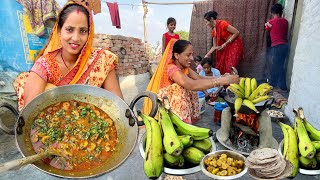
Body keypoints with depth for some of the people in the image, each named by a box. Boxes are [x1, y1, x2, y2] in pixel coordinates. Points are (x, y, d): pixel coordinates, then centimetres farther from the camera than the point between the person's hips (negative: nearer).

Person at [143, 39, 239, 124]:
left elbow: (200, 78, -11)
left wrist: (222, 78, -26)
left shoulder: (185, 68, 1)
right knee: (179, 88, -27)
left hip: (169, 101, 8)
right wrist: (223, 81, -42)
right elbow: (192, 85, -42)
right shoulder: (171, 68, -27)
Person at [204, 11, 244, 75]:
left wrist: (225, 44, -17)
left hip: (235, 45, -8)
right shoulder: (213, 31, 7)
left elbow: (237, 32, -16)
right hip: (227, 47, 8)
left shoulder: (222, 24, -17)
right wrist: (207, 55, 3)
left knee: (230, 68, -15)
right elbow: (215, 46, 11)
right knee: (220, 67, 1)